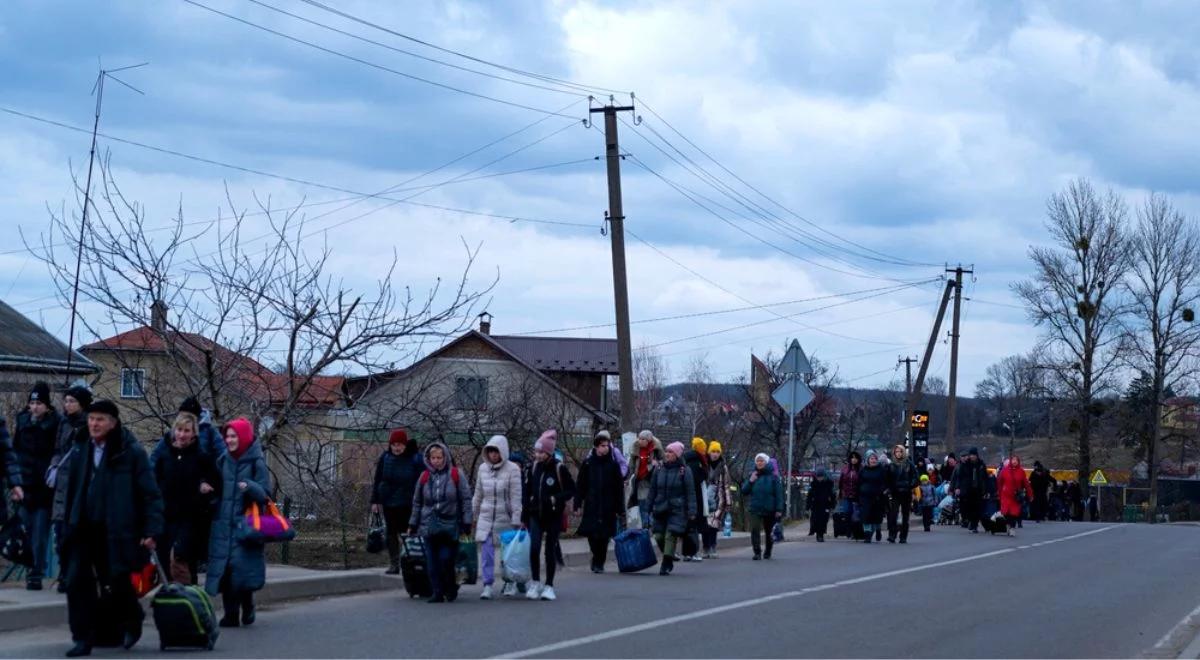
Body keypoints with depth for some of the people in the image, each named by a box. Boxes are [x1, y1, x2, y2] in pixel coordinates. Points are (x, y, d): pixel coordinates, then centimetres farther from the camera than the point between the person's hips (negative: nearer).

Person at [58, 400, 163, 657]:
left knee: (117, 582, 2)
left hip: (116, 531, -5)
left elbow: (150, 493, -8)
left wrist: (151, 530, -14)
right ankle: (83, 637, 6)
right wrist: (66, 525, 14)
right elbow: (71, 490, 17)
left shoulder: (131, 451, -7)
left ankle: (131, 624, 30)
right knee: (77, 581, -3)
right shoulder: (80, 450, 9)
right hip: (83, 529, 5)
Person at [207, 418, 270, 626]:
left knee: (241, 565, -10)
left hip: (245, 524, -4)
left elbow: (265, 494, -7)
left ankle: (247, 607, 12)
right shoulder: (223, 460, 11)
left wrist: (250, 487, -26)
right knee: (224, 569, -1)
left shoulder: (256, 462, -3)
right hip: (223, 524, 4)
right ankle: (231, 614, 5)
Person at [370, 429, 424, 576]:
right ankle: (393, 564, 11)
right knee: (390, 533, 5)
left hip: (407, 503, -3)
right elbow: (377, 480, 10)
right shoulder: (385, 458, 4)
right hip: (388, 502, 4)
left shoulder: (415, 458, -5)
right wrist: (375, 501, 5)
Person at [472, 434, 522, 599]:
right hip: (486, 516, 3)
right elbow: (478, 494, 14)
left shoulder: (512, 469, -8)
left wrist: (516, 520, -13)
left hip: (505, 517, -3)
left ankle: (510, 583, 25)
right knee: (486, 552, -6)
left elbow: (516, 497, -10)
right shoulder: (483, 468, 5)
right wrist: (473, 515, 16)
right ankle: (488, 585, -4)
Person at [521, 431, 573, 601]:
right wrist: (524, 515, 9)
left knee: (550, 550, 3)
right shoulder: (533, 468, 4)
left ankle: (549, 586, 14)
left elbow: (571, 490, -4)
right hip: (535, 515, 3)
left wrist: (555, 499, -18)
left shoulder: (559, 469, -9)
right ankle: (535, 582, 2)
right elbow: (527, 492, 11)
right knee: (534, 547, -12)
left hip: (553, 516, -3)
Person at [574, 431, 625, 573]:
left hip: (608, 507, 0)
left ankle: (599, 563, 13)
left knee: (604, 536, 0)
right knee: (592, 535, -3)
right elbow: (580, 485, 4)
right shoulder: (587, 463, 2)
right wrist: (578, 503, -3)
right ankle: (598, 560, 18)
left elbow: (619, 488, 3)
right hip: (591, 506, 0)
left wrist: (620, 508, 0)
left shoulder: (613, 464, 2)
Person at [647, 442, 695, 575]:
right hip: (660, 509, 5)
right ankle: (669, 560, 24)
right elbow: (652, 491, 16)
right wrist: (649, 508, 13)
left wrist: (691, 511, -9)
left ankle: (666, 565, -8)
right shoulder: (659, 470, 9)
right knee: (659, 536, 2)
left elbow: (690, 492, -3)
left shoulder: (684, 471, -2)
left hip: (677, 510, -5)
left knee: (671, 535, -12)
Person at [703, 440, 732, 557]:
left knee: (713, 525, -12)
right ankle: (706, 550, 3)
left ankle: (712, 550, -11)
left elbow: (726, 485, 6)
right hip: (705, 500, 1)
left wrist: (727, 503, 4)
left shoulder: (723, 467, 5)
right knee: (705, 525, -2)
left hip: (717, 500, -1)